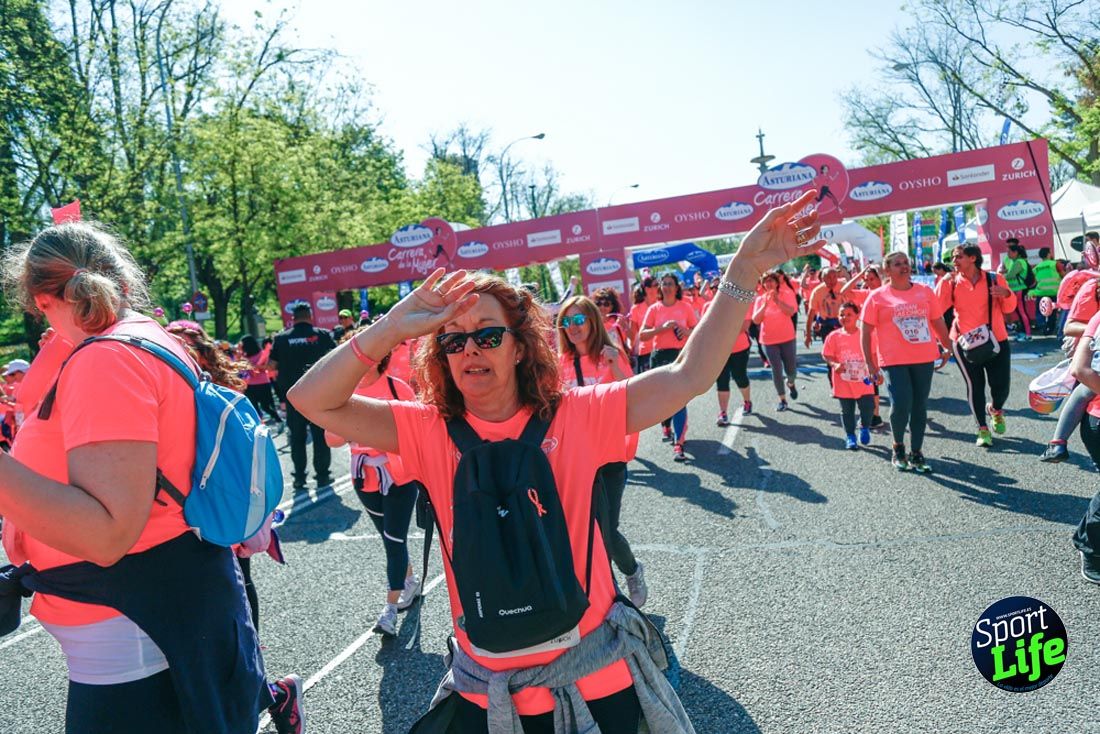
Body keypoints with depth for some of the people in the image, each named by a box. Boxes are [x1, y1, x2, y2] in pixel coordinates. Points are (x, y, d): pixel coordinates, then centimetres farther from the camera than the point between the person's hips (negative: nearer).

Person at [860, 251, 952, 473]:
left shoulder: (925, 291, 10)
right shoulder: (878, 297, 0)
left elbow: (938, 322, 19)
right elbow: (865, 332, -1)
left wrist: (947, 347, 18)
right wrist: (869, 363, -5)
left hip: (924, 359, 4)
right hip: (894, 361, -3)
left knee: (920, 407, 7)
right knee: (901, 405, -14)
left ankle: (916, 453, 19)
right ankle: (898, 448, 12)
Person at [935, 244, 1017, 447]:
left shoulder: (994, 279, -2)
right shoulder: (952, 283, -1)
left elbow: (1008, 309, 2)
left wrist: (1007, 294, -14)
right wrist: (944, 283, -17)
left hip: (995, 341, 0)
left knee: (1001, 386, 1)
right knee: (974, 385, 0)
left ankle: (995, 410, 36)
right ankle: (982, 429, 13)